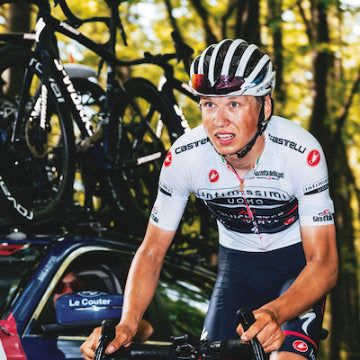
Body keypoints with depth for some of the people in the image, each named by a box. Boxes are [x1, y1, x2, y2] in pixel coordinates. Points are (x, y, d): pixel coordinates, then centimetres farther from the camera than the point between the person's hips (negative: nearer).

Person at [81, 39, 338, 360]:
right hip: (237, 263, 3)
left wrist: (274, 313, -50)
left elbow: (324, 264, -30)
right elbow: (151, 252, -13)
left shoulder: (301, 152, -30)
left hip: (298, 264, -3)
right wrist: (127, 324, -32)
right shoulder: (184, 157, -22)